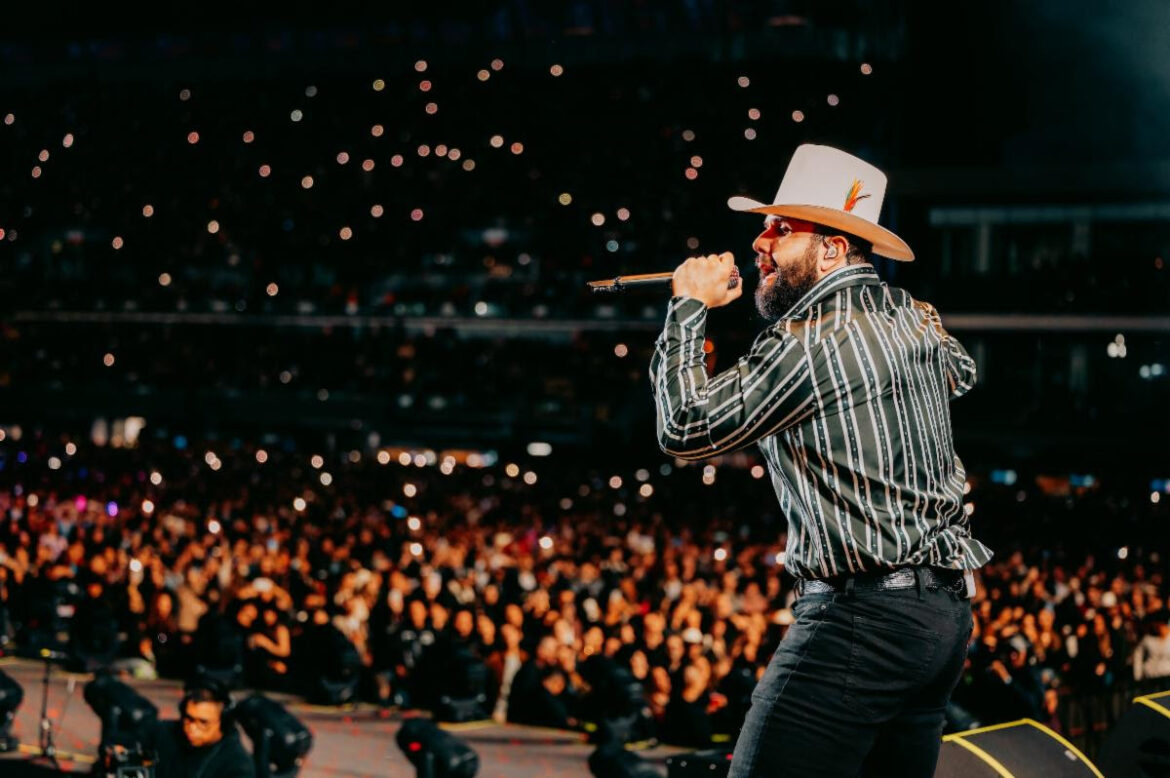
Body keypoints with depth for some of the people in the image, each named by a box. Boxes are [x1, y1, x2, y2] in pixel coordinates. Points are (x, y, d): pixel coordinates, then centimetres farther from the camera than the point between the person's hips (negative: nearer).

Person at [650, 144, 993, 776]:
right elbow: (961, 375, 37)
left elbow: (684, 429, -11)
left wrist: (690, 308, -2)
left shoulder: (811, 343, -14)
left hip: (861, 614, -10)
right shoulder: (915, 319, 13)